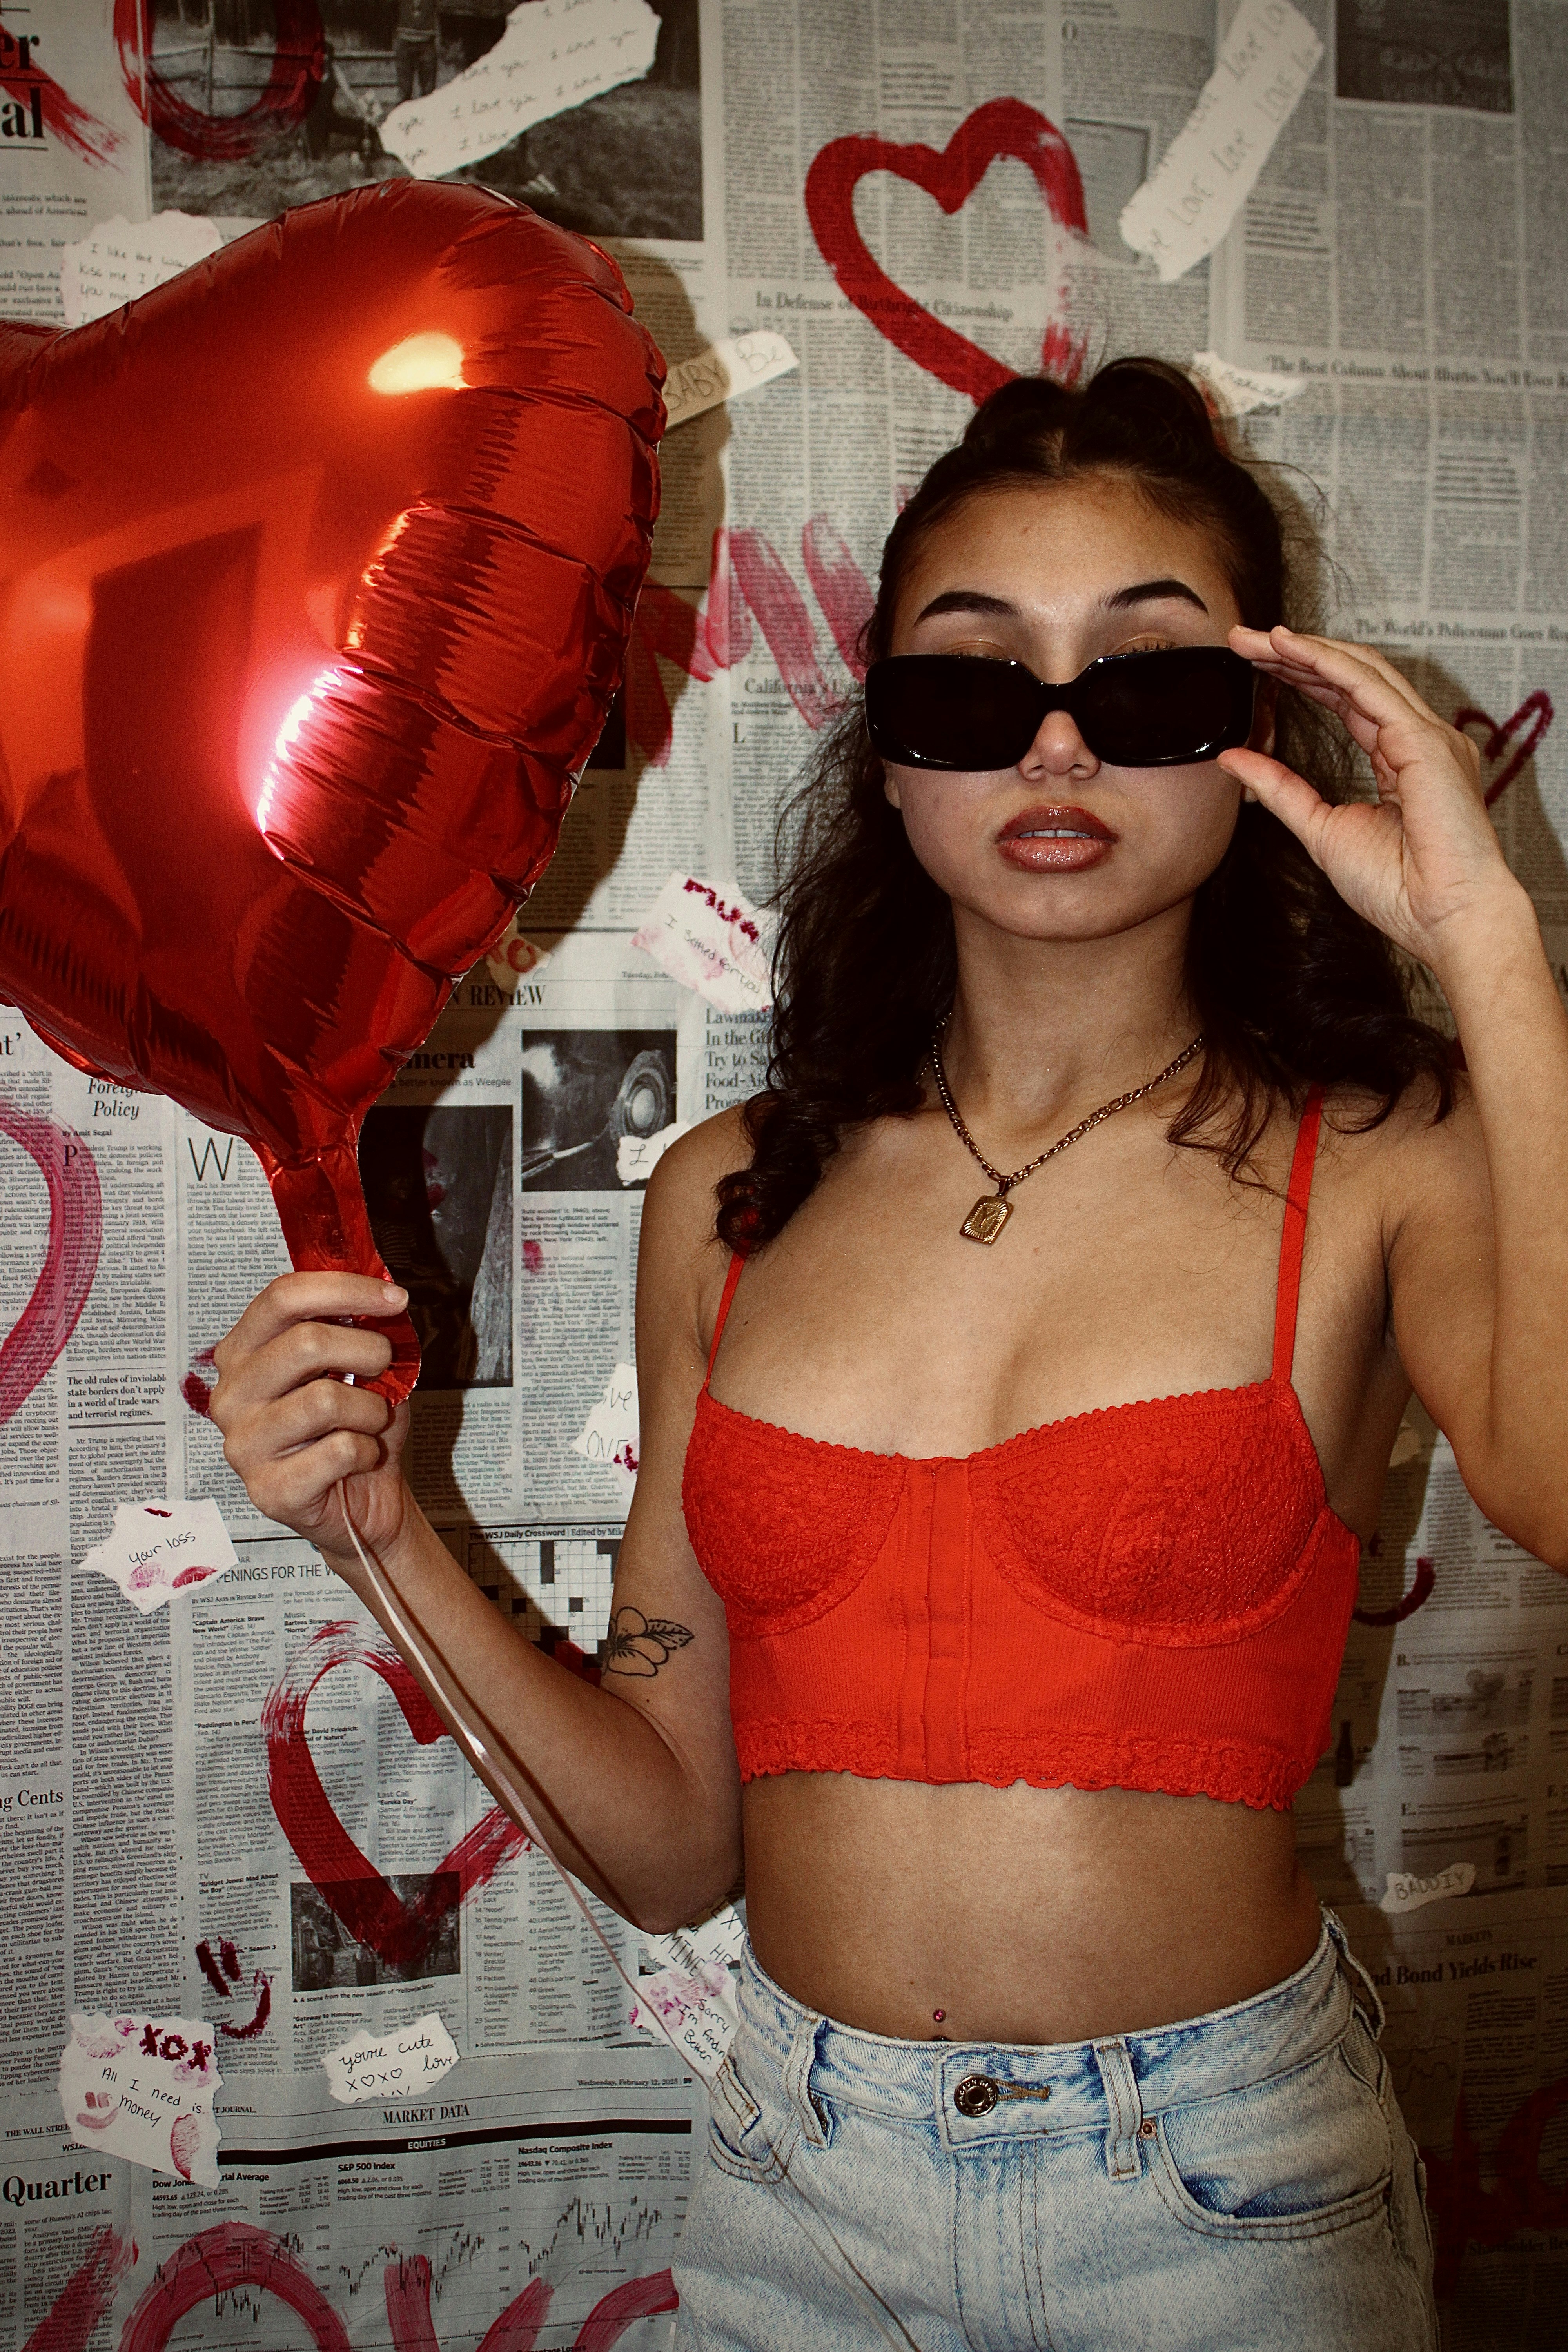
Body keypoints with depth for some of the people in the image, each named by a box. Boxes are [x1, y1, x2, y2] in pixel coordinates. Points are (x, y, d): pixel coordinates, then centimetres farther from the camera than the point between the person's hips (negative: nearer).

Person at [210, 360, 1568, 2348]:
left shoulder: (1386, 1163, -9)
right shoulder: (732, 1200, -1)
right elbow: (676, 1846, 2)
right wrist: (383, 1533, -11)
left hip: (1219, 2191, -2)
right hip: (800, 2181, 3)